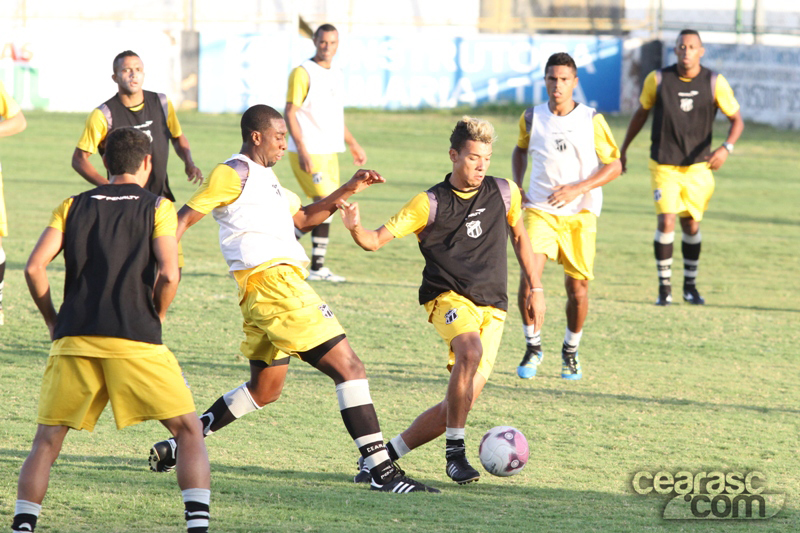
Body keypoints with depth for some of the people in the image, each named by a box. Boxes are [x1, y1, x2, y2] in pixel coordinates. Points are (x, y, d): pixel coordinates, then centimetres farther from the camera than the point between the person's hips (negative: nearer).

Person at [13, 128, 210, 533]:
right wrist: (155, 318, 10)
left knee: (46, 443, 12)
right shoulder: (157, 207, 6)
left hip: (73, 339, 2)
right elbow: (168, 274, -7)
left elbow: (34, 267, 3)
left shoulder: (73, 206, 14)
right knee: (190, 432, 7)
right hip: (136, 340, -2)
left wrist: (52, 320, 15)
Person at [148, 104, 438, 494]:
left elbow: (303, 218, 33)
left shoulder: (262, 176, 24)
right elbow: (184, 218, -8)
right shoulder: (233, 173, -5)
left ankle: (178, 445, 22)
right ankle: (382, 471, -16)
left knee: (265, 389, 21)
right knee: (349, 368, -12)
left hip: (279, 283, 11)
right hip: (273, 282, -11)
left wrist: (347, 190, 23)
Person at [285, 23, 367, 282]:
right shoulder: (303, 73, -9)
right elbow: (290, 113, -13)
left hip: (329, 152, 8)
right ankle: (317, 268, -8)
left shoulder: (336, 75, 16)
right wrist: (302, 149, -21)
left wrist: (353, 144, 26)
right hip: (308, 152, -8)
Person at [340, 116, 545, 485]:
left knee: (463, 400, -8)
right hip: (448, 297, -3)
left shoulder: (504, 193, 6)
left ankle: (385, 454, 8)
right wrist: (355, 228, -28)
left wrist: (535, 288, 22)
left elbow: (519, 236, 24)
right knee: (470, 351, -36)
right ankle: (455, 453, -25)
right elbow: (377, 240, -6)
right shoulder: (430, 204, -4)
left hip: (492, 306, 4)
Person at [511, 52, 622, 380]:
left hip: (579, 214, -1)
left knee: (577, 286, 3)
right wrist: (516, 187, 9)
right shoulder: (531, 118, 2)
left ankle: (571, 352, 27)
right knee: (528, 277, -17)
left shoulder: (591, 120, -5)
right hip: (539, 210, 1)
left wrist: (578, 188, -14)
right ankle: (533, 347, 2)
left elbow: (614, 165, -1)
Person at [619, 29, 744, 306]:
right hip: (664, 165, -1)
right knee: (666, 221, -14)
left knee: (691, 224, 9)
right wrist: (623, 149, 13)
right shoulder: (658, 79, -6)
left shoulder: (715, 83, -7)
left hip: (698, 166, 1)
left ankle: (690, 286, 26)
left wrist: (727, 148, -22)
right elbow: (641, 113, 9)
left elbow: (737, 120, -3)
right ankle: (664, 287, -3)